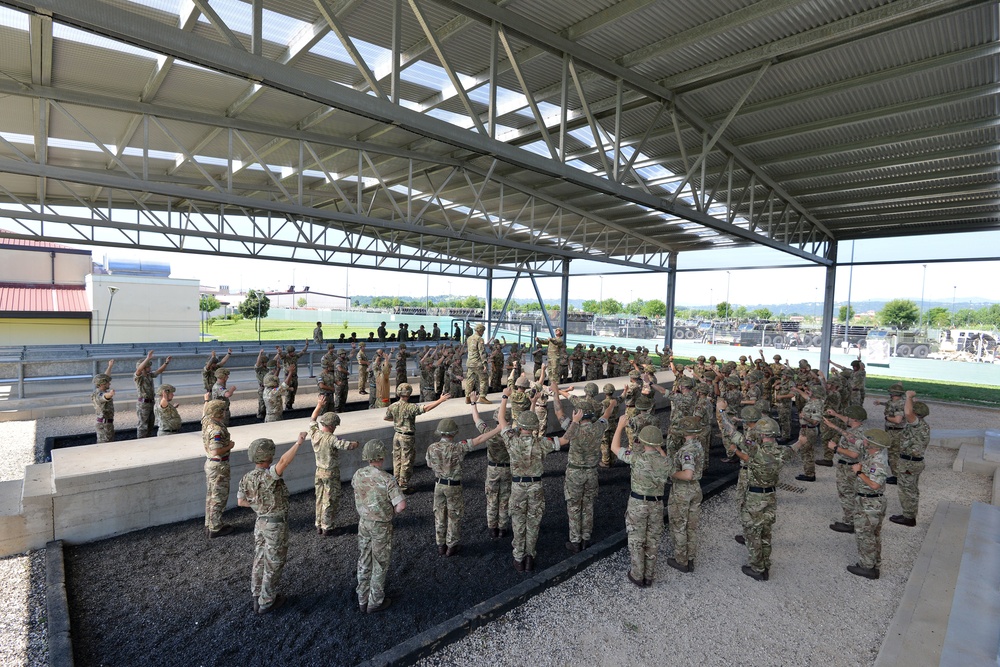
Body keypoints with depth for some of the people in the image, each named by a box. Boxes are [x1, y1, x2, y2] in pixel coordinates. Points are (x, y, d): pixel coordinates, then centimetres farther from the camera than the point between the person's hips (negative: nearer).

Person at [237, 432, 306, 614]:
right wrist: (298, 443, -53)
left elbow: (241, 501, 7)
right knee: (274, 564, 9)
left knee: (260, 560, 21)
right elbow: (283, 462, -51)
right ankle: (266, 602, 22)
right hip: (276, 526, -7)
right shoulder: (268, 475, -30)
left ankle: (257, 597, 35)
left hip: (261, 523, 7)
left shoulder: (246, 478, -5)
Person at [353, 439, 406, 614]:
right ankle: (375, 602, 25)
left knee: (364, 562, 19)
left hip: (363, 522, 6)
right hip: (380, 526, -6)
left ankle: (362, 600, 33)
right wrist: (392, 511, -7)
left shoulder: (358, 474, -9)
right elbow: (401, 505, -28)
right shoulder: (386, 479, -27)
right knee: (380, 565, 12)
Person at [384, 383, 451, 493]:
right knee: (406, 462, 4)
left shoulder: (392, 406, -2)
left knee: (397, 460, 17)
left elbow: (386, 417, 15)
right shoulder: (410, 407, -22)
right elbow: (426, 408, -30)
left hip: (397, 435, 7)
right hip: (407, 437, -7)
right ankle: (403, 486, 11)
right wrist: (440, 400, -29)